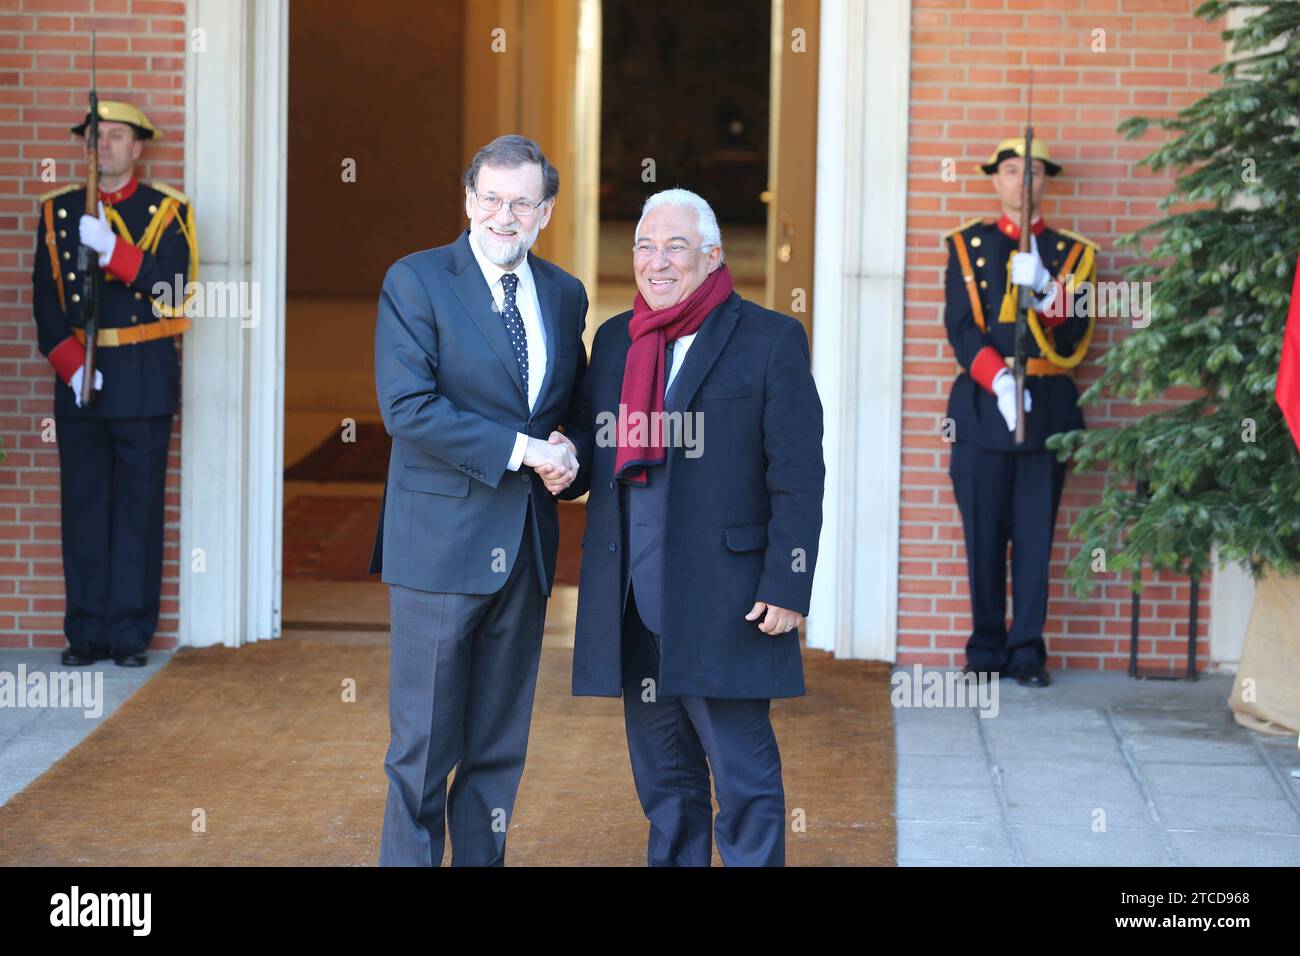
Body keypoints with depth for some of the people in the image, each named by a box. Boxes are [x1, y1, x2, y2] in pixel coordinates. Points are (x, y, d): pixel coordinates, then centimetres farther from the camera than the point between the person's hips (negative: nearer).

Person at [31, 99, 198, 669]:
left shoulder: (166, 212, 3)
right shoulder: (58, 211, 9)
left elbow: (171, 290, -10)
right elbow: (45, 301, 5)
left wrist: (112, 249, -21)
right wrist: (70, 364, -9)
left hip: (143, 381, -2)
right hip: (77, 381, 2)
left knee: (139, 505, -1)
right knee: (83, 505, 3)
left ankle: (131, 633, 5)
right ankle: (86, 633, 9)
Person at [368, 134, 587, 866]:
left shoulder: (565, 296, 11)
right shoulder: (416, 282, -5)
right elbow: (407, 408, -15)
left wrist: (569, 456, -2)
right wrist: (518, 448, -18)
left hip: (526, 550, 5)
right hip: (443, 544, -5)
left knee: (501, 745, 11)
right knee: (424, 745, -1)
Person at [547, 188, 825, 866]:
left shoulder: (770, 340, -3)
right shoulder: (613, 339, 14)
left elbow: (797, 477, -6)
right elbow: (589, 445, 20)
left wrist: (788, 585, -13)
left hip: (721, 600, -5)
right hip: (632, 600, 6)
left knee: (743, 778, -3)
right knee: (663, 778, 13)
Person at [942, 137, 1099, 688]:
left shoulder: (1072, 253, 11)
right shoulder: (968, 246, 9)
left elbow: (1074, 336, 0)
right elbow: (960, 327, -1)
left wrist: (1043, 289, -18)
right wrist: (997, 379, -17)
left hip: (1048, 407, 0)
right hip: (982, 404, 0)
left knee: (1036, 533, -1)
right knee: (984, 532, 1)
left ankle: (1028, 649, 5)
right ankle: (986, 648, 9)